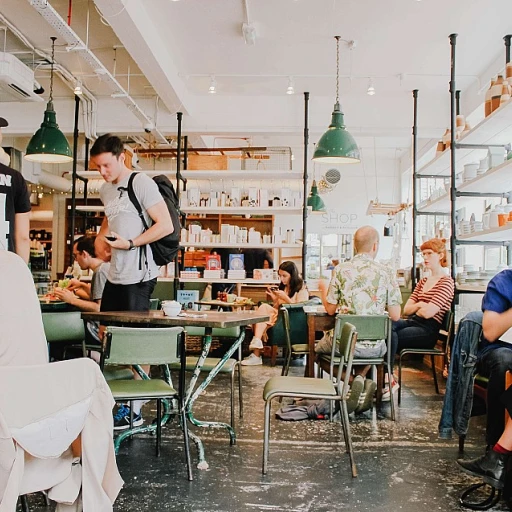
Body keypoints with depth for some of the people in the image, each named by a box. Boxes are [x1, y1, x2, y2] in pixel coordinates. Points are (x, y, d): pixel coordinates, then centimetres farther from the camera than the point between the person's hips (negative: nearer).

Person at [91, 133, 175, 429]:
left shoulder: (142, 184, -9)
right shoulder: (106, 190, 15)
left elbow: (166, 226, -14)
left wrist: (130, 243, -16)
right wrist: (102, 236, 16)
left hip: (138, 275, -8)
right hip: (115, 274, 9)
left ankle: (136, 410, 10)